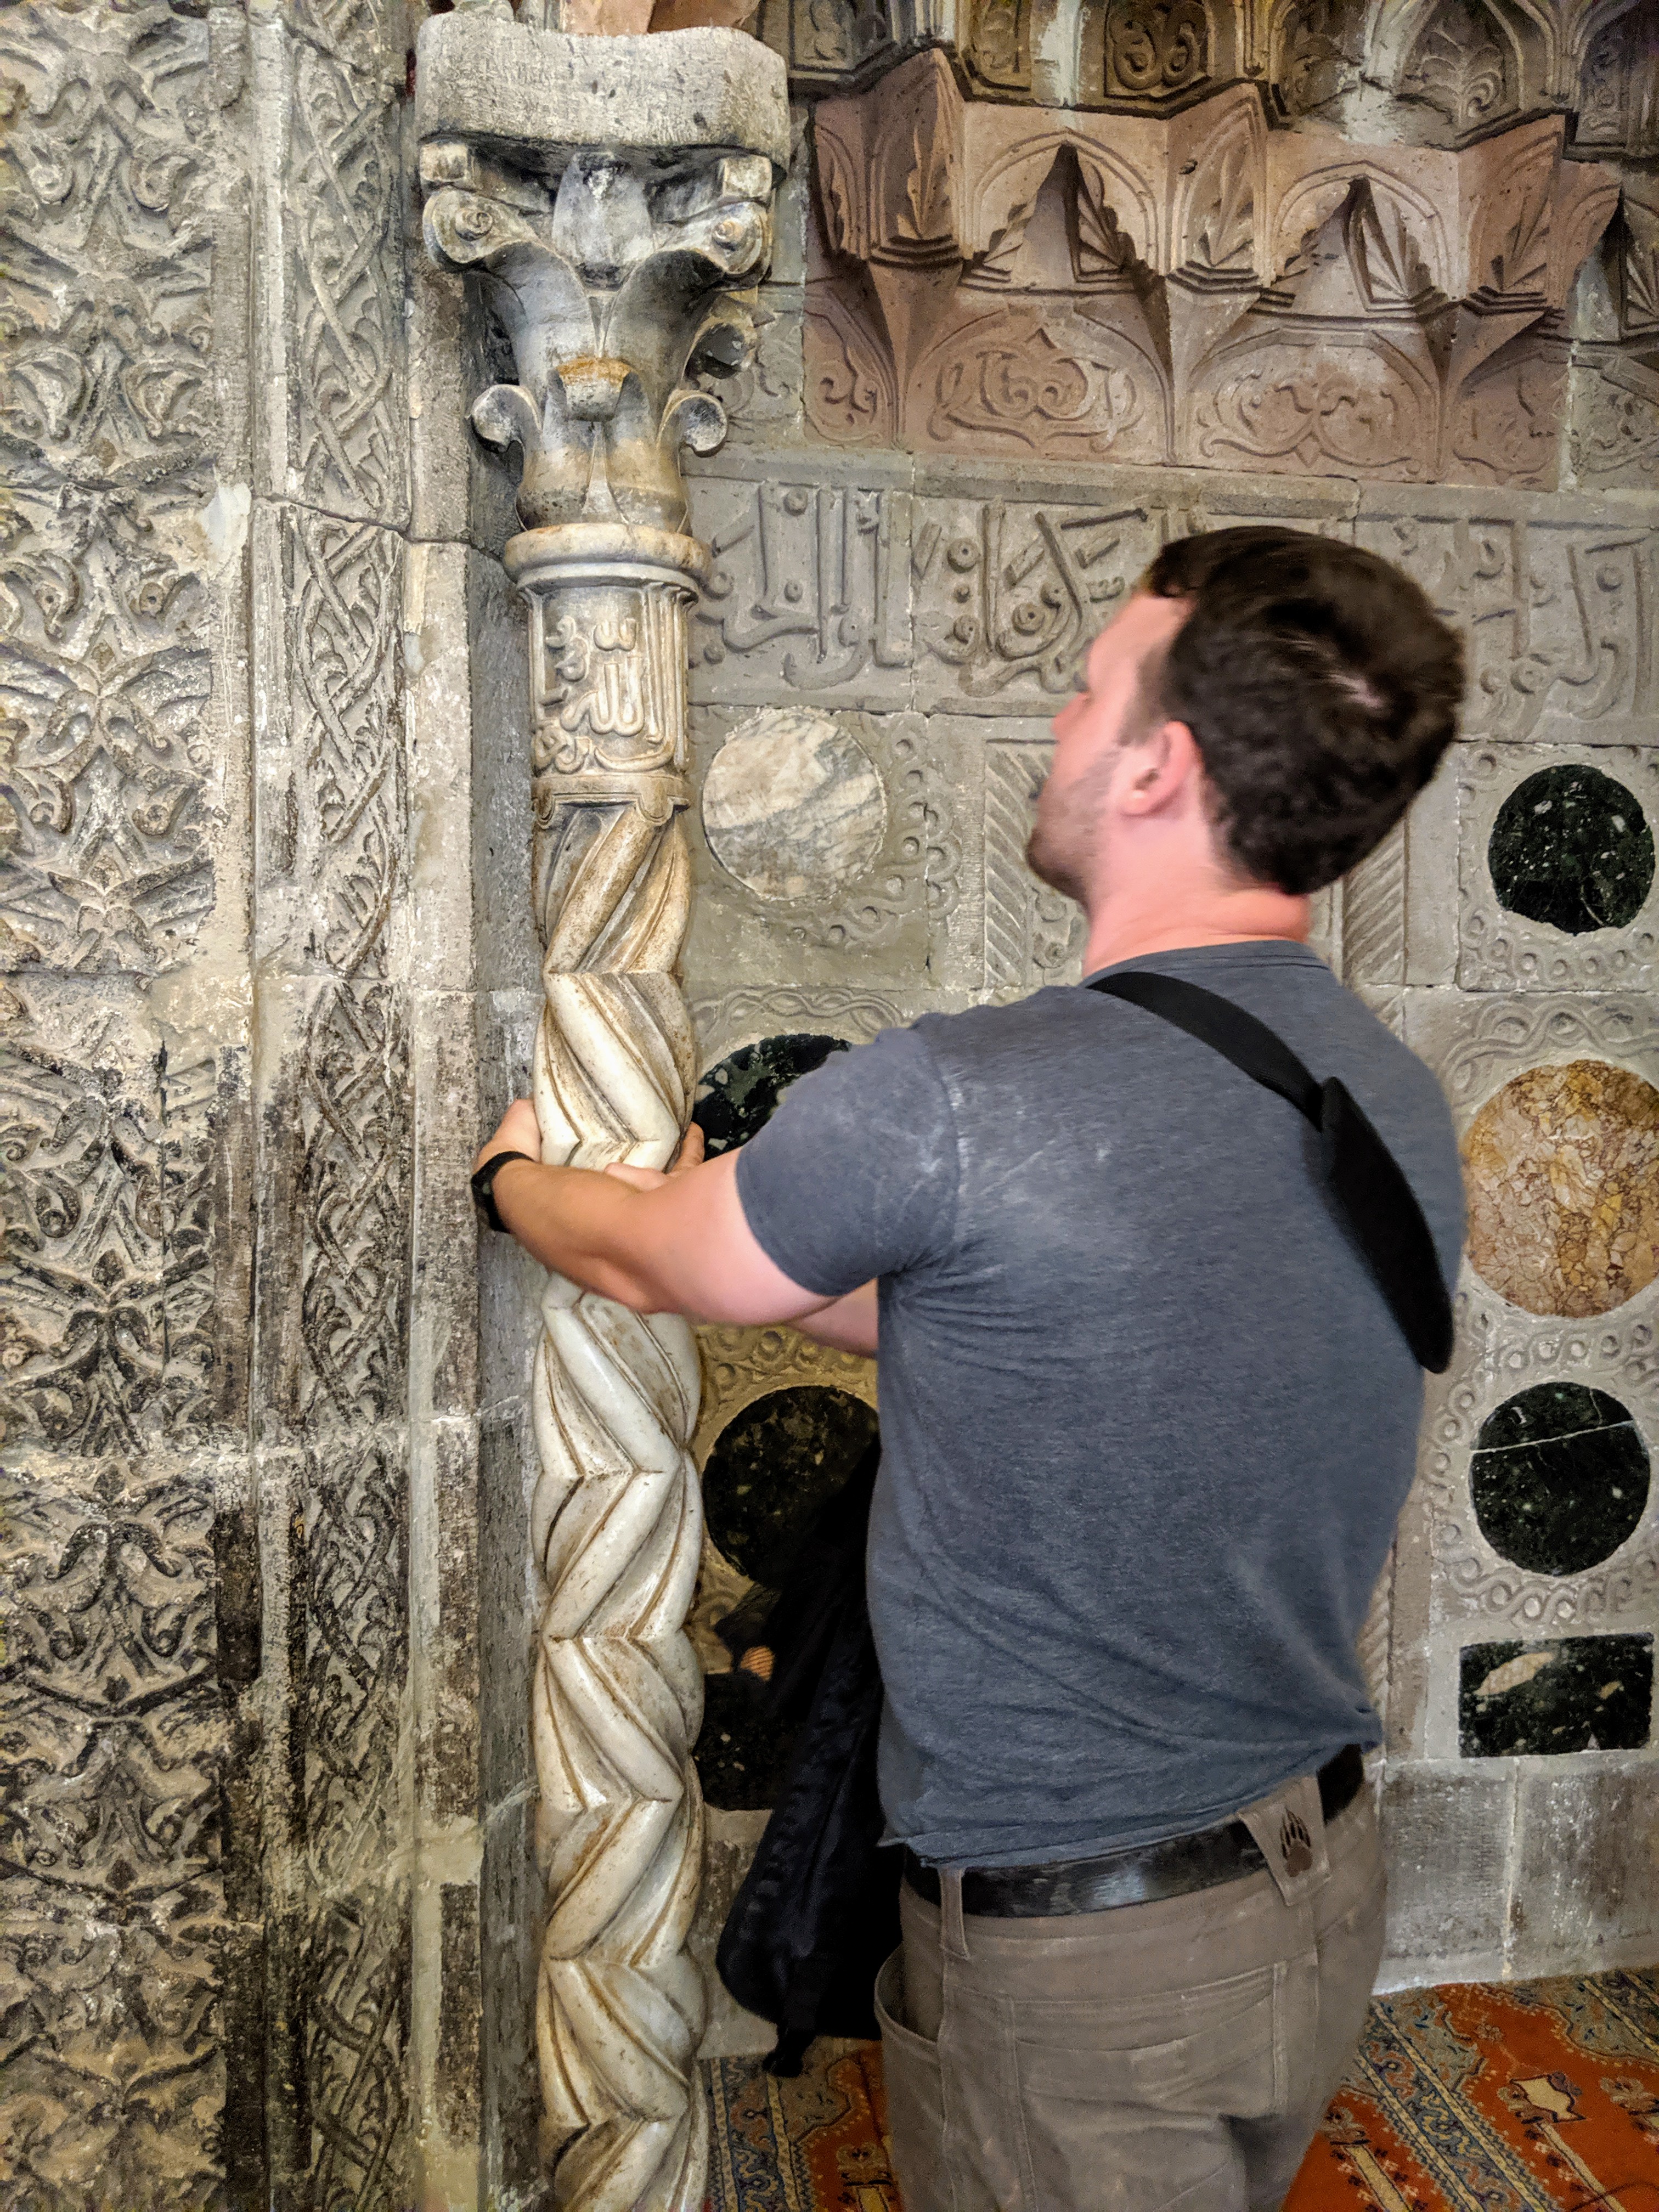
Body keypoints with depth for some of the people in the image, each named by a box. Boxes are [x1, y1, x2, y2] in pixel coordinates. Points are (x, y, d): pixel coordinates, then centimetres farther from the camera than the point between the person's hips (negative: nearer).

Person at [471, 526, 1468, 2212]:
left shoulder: (956, 1097, -29)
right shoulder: (1405, 1109, -4)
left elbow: (649, 1259, -9)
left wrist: (518, 1172, 13)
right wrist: (799, 1280, 14)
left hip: (1078, 1944, -7)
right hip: (1322, 1883, 8)